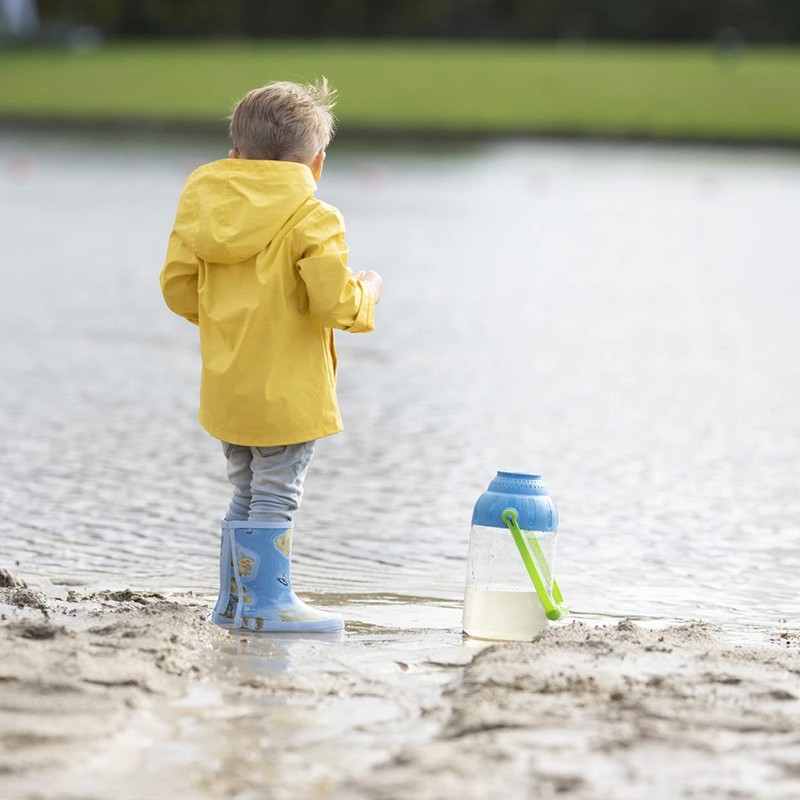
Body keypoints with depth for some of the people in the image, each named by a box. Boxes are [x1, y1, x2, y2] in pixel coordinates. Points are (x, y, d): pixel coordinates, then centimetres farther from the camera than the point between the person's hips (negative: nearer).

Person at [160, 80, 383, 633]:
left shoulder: (201, 207, 4)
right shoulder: (313, 222, -14)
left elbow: (178, 288, 6)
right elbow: (335, 304, -21)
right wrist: (368, 292, 1)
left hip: (225, 389, 7)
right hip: (286, 394, -7)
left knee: (247, 496, 18)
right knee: (275, 500, 0)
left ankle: (234, 600, 24)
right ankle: (268, 602, 1)